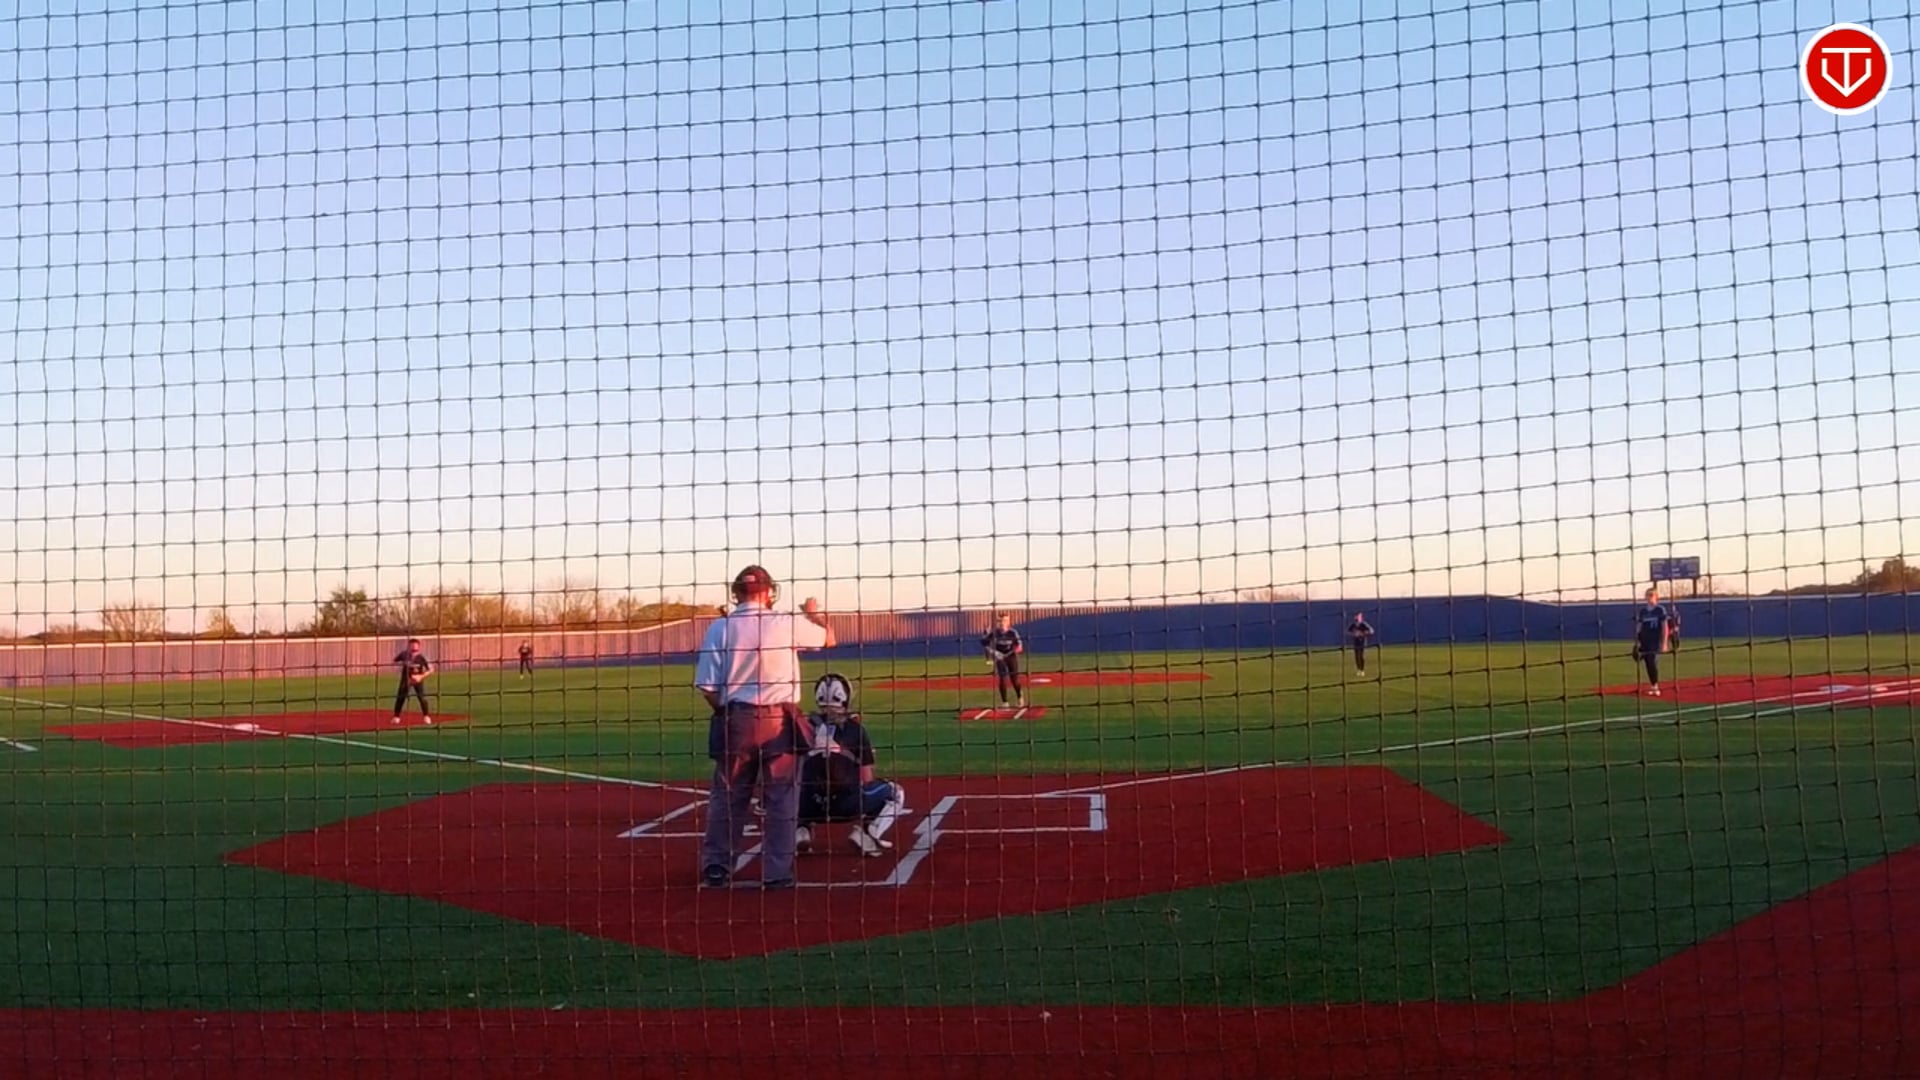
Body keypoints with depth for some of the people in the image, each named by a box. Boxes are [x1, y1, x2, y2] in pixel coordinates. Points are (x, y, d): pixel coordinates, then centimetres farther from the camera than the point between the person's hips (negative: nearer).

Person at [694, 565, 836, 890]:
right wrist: (814, 614, 34)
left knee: (727, 798, 14)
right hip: (780, 722, -2)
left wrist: (726, 715, 12)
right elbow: (828, 638, 15)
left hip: (735, 721, 2)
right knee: (782, 799, 7)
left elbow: (708, 686, -5)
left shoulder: (720, 628, -3)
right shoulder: (788, 624, -4)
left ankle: (716, 868, 17)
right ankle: (778, 873, 7)